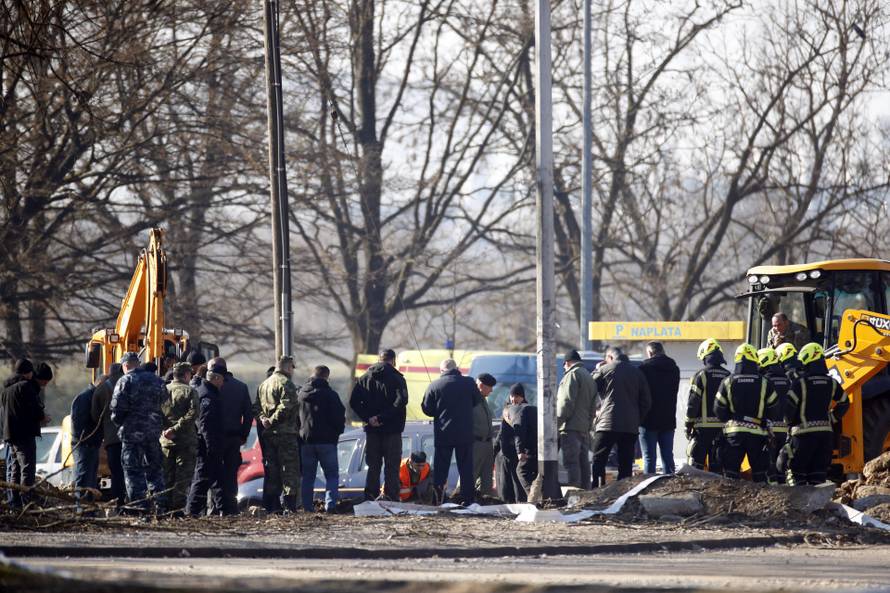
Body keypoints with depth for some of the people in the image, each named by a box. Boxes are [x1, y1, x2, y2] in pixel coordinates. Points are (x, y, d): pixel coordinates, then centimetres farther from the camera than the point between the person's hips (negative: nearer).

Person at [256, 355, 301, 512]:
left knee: (271, 471, 11)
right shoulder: (285, 383, -10)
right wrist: (273, 421, -15)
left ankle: (271, 506, 11)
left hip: (267, 434, 8)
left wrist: (262, 418, -1)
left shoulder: (263, 385, 17)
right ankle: (290, 506, -9)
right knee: (290, 470, -5)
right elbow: (286, 406, -22)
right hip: (286, 433, -8)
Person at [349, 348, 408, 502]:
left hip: (372, 430, 4)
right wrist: (382, 417, -18)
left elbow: (353, 401, 0)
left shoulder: (365, 378, 7)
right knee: (392, 467, 2)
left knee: (373, 467, 10)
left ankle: (370, 499, 7)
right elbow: (401, 401, -20)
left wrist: (367, 418, -6)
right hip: (392, 430, -3)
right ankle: (391, 498, -3)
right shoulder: (397, 378, -6)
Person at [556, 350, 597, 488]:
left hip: (571, 427, -9)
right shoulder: (590, 377, 24)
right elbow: (593, 407, 24)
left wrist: (557, 423, -12)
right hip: (585, 428, 9)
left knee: (571, 462, -13)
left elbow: (566, 402, -14)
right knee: (583, 463, 9)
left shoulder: (572, 375, -6)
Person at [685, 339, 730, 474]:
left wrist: (688, 425, -3)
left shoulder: (701, 375, -8)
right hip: (722, 427, 5)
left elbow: (692, 403, -9)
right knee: (717, 463, 8)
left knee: (696, 462, -1)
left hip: (703, 427, -5)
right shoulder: (728, 376, 8)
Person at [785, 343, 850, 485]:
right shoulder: (831, 383, 8)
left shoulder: (801, 383, -9)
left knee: (797, 473, 0)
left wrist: (789, 422, 3)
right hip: (826, 430, 5)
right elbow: (844, 403, 18)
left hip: (804, 431, -5)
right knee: (819, 472, 9)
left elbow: (789, 406, -14)